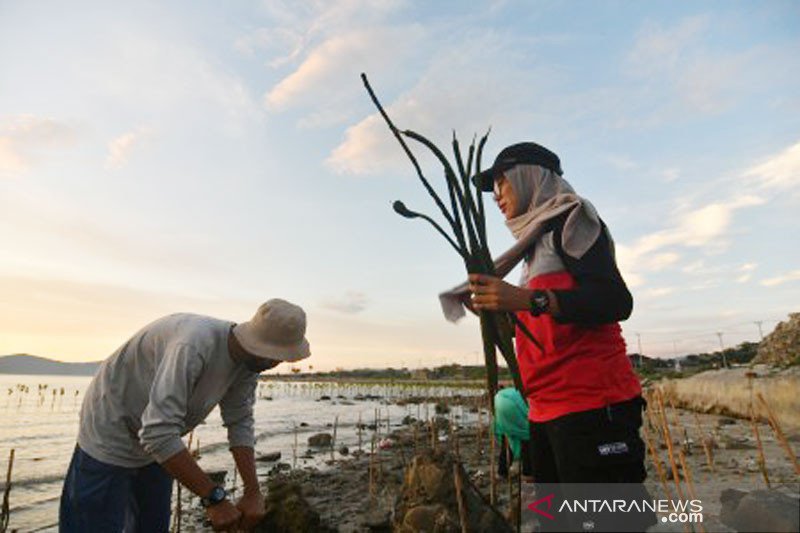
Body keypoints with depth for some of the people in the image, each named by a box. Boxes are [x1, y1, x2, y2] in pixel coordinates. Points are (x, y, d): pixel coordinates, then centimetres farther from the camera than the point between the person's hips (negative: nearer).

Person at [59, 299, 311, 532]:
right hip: (111, 432, -7)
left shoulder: (249, 359, -13)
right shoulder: (194, 345, -39)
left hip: (160, 438, 7)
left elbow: (240, 423, -9)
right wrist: (214, 498, -34)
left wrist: (253, 492, -17)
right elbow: (158, 433, -40)